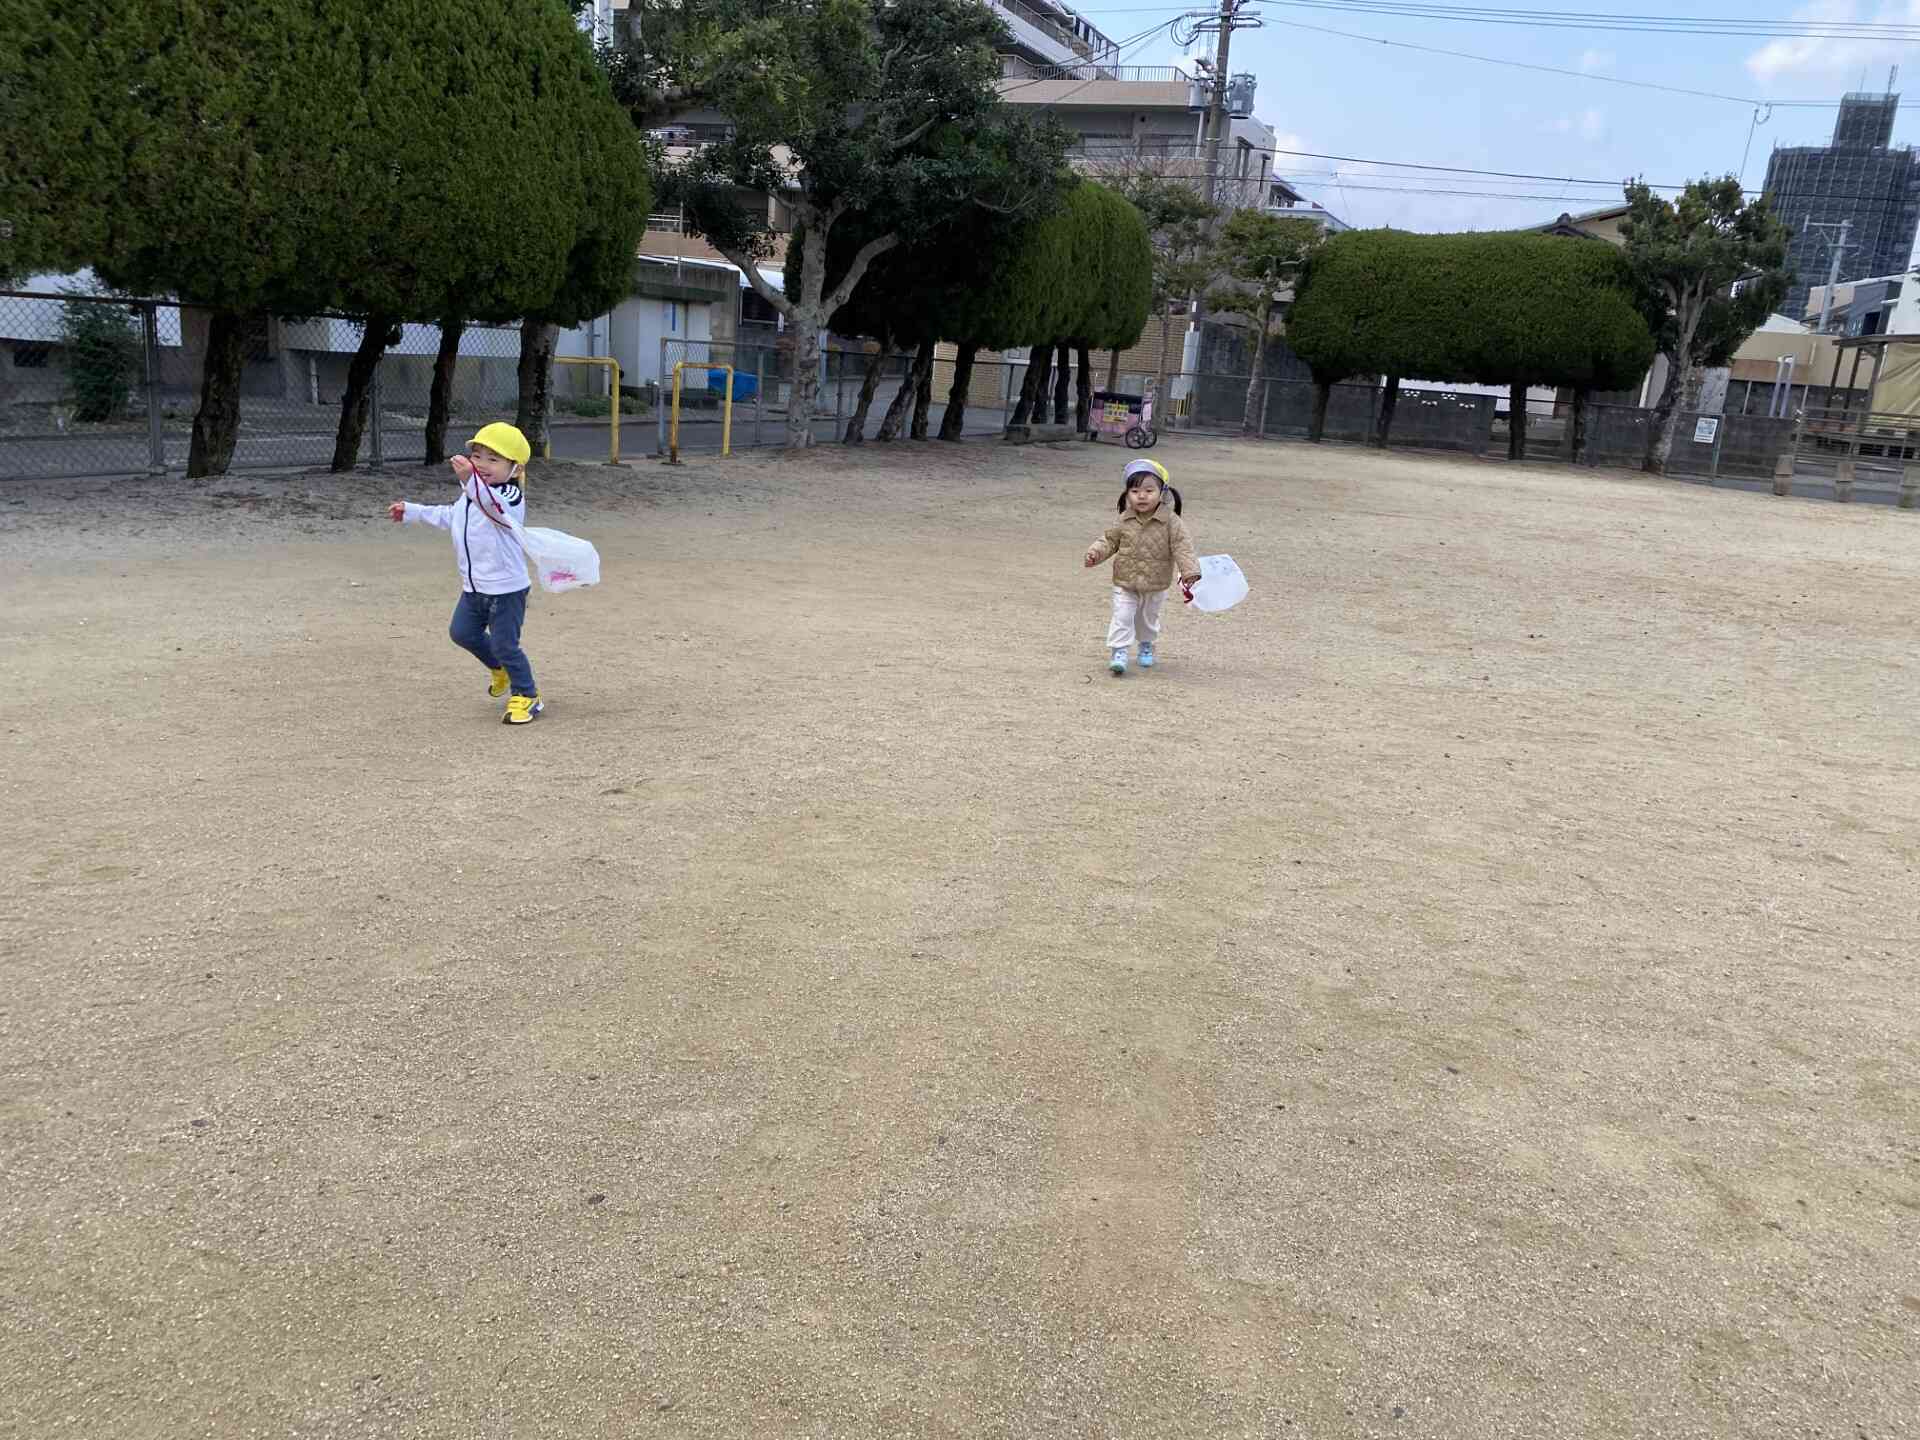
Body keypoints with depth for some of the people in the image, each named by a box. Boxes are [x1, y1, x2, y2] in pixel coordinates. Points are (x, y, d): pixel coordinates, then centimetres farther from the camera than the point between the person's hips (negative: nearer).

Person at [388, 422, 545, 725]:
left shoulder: (511, 496, -21)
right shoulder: (470, 495, 8)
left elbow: (493, 504, -47)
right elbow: (449, 516, 29)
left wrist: (470, 481, -64)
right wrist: (412, 511, 34)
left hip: (506, 589, -9)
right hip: (474, 586, 9)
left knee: (504, 644, -5)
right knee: (462, 632, 18)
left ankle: (527, 696, 12)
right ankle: (499, 668, 42)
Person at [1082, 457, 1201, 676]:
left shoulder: (1171, 522, -14)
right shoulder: (1125, 520, -7)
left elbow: (1182, 547, -16)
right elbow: (1110, 539, 3)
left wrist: (1190, 572, -26)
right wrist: (1095, 552, -13)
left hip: (1155, 586, 0)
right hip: (1125, 584, 0)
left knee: (1149, 619, 18)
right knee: (1122, 617, -8)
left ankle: (1146, 646, 41)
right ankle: (1119, 652, -1)